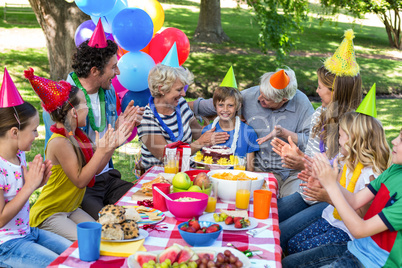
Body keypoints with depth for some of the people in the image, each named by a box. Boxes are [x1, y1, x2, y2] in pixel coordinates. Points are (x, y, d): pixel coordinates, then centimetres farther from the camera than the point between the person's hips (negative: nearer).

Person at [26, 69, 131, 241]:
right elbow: (80, 180, -21)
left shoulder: (76, 136, 3)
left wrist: (113, 145, 1)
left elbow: (94, 169, 8)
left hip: (71, 210, 8)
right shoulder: (59, 143, -24)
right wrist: (101, 150, -23)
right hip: (48, 215, -8)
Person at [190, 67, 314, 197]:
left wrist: (284, 133, -21)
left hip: (294, 172, -1)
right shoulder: (249, 96, -2)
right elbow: (214, 104, 10)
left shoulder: (302, 103, -7)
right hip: (261, 169, 1)